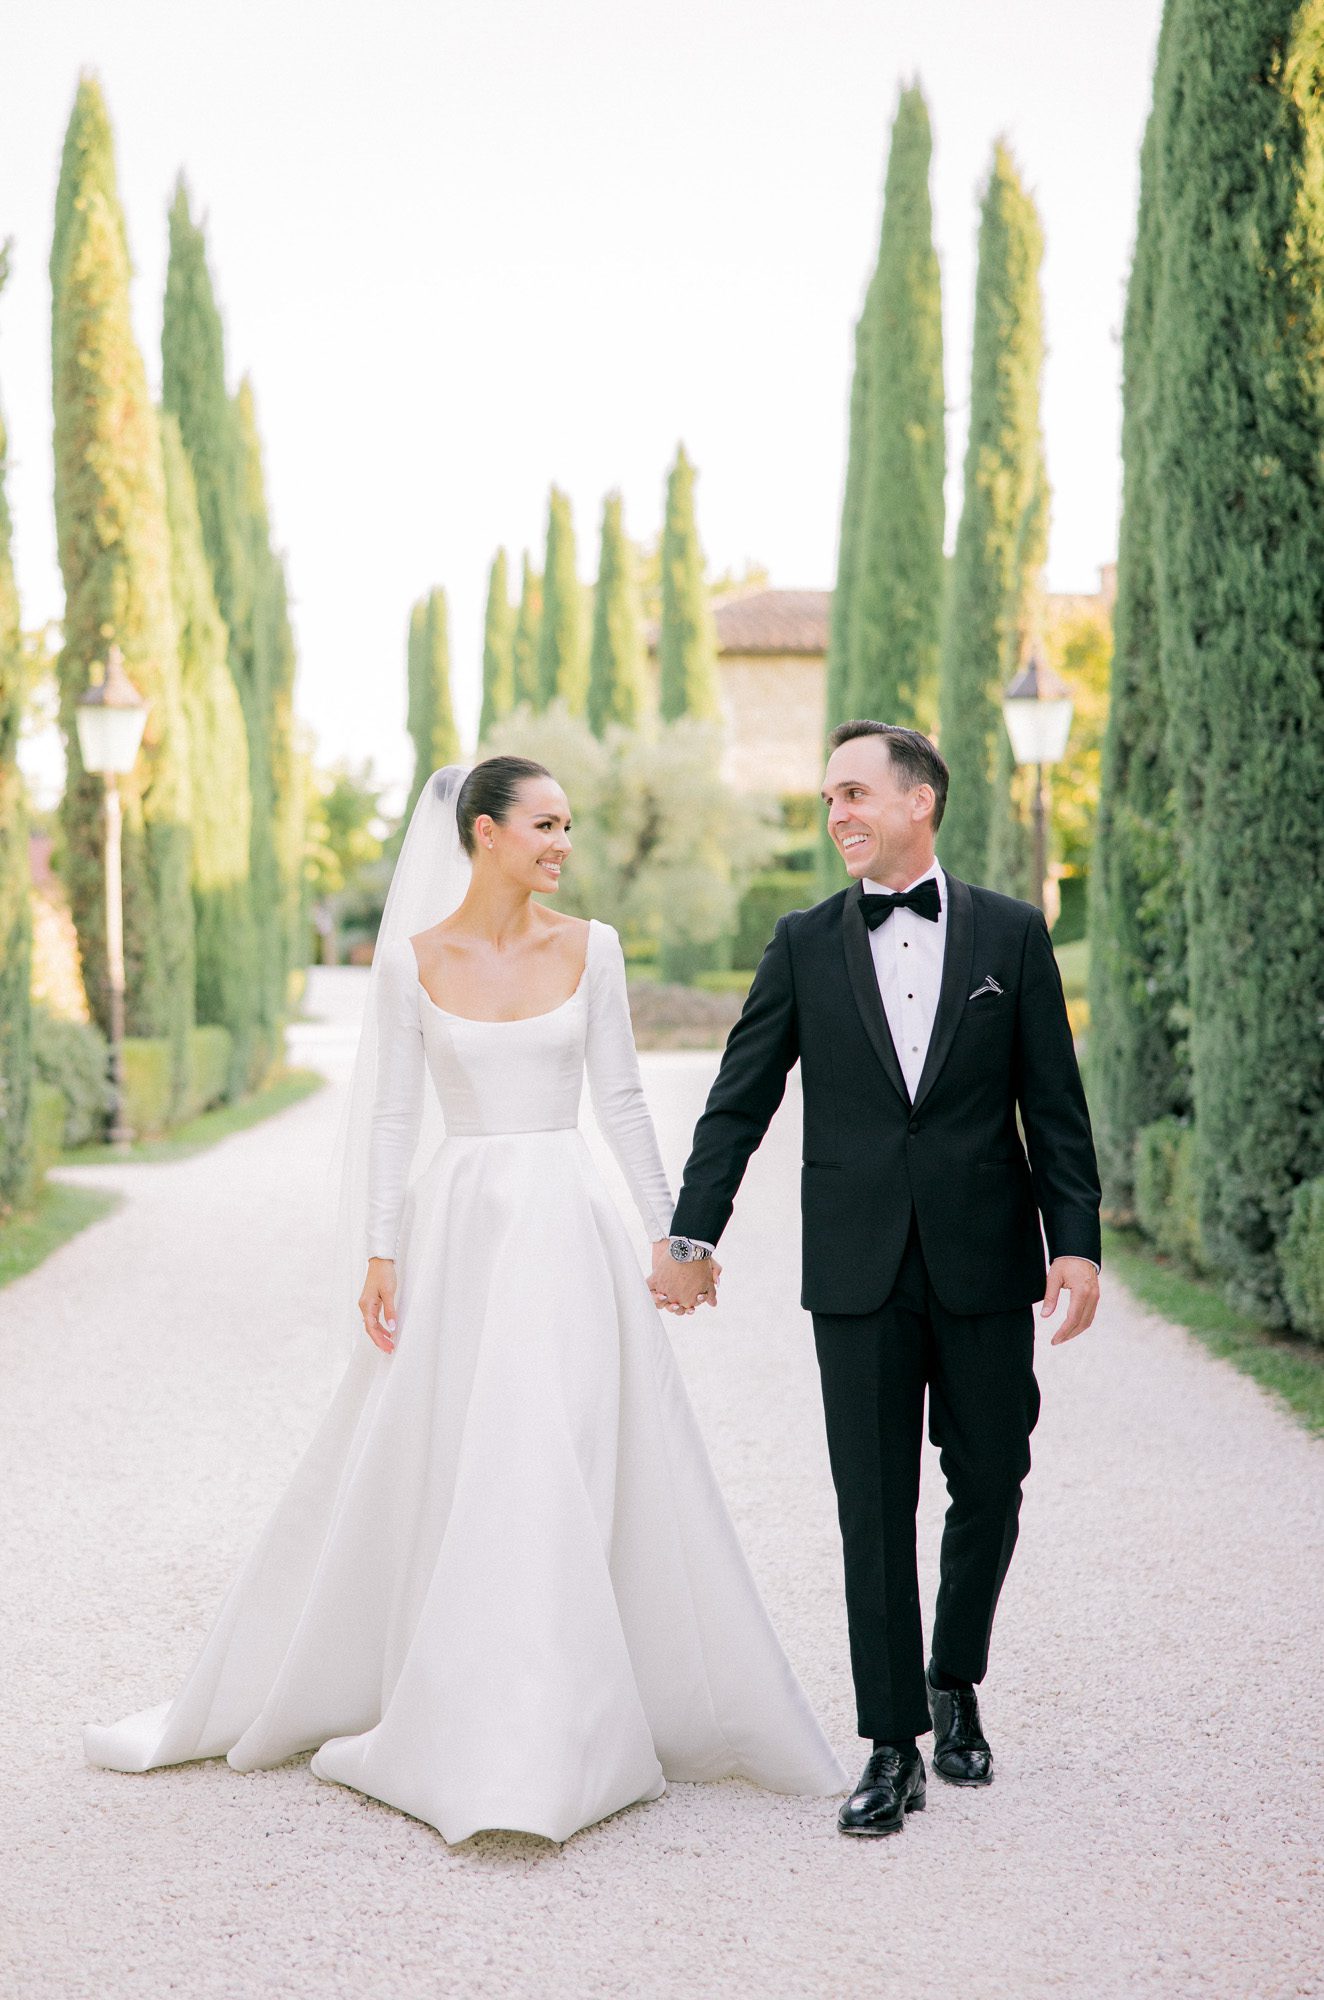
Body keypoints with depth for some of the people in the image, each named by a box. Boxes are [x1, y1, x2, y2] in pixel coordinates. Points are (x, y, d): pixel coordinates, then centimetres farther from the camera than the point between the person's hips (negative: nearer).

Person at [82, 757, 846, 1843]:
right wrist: (380, 1254, -5)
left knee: (569, 1478, -3)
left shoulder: (590, 948, 4)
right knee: (417, 1477, 5)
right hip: (458, 1230, -1)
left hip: (569, 1229, 1)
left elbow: (622, 1098, 7)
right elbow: (392, 1114, 1)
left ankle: (545, 1741, 8)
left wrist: (670, 1227, 4)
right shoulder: (412, 959, 1)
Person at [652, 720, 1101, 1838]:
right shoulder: (805, 944, 5)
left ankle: (956, 1684, 32)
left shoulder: (1010, 934, 3)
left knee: (989, 1482, 8)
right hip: (859, 1271, 0)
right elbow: (740, 1100, 5)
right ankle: (894, 1746, 8)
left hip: (986, 1262, 0)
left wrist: (1078, 1241, -5)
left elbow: (1055, 1103, 2)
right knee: (875, 1507, 1)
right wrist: (692, 1234, 0)